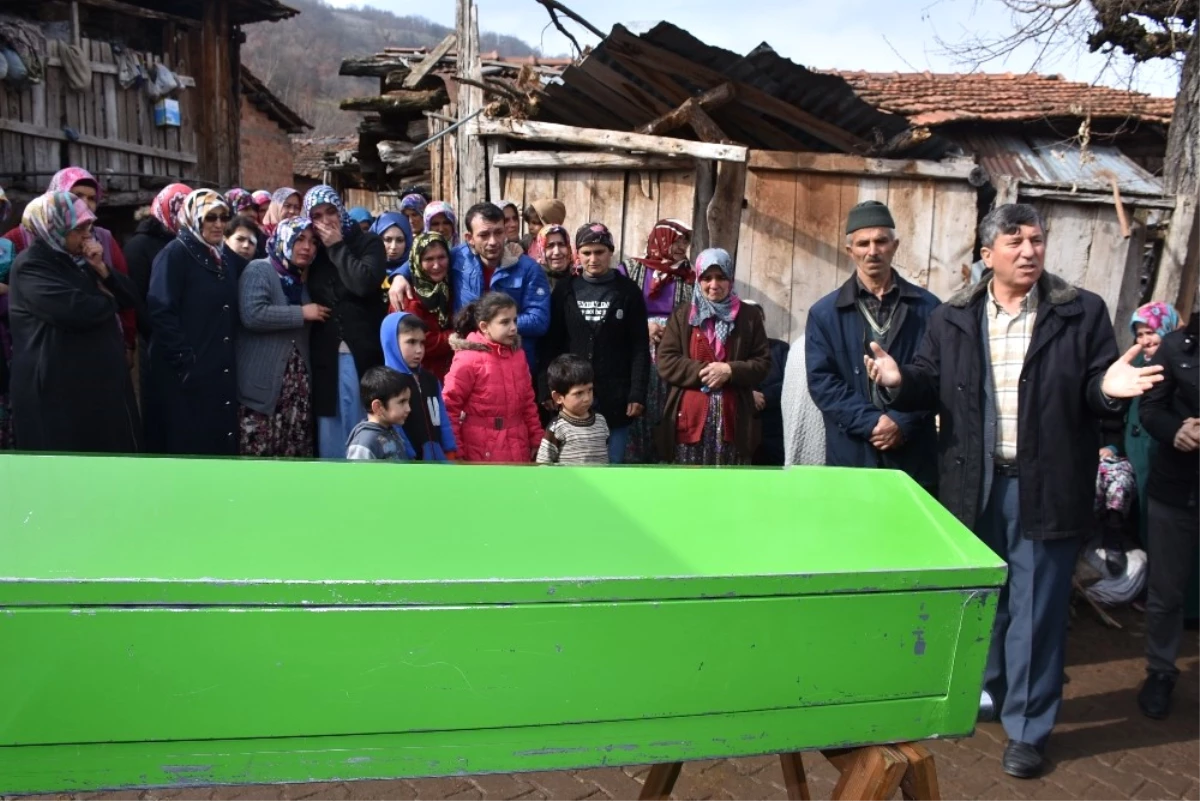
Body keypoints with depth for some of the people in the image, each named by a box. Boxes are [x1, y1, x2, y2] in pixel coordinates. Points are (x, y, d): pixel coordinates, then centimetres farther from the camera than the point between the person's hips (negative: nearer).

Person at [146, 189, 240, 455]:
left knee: (221, 443, 10)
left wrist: (229, 359, 9)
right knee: (187, 446, -2)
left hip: (222, 372, 7)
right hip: (186, 374, -7)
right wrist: (186, 362, -20)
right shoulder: (175, 255, -7)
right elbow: (161, 314, -16)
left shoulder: (222, 259, 16)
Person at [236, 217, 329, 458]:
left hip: (297, 385, 7)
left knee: (295, 454, 6)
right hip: (263, 384, -7)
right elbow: (252, 314, -22)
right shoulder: (259, 270, -3)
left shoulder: (300, 280, 20)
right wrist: (302, 313, -15)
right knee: (259, 454, -6)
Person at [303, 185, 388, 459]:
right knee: (331, 429, 7)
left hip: (363, 352, -3)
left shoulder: (367, 242, 2)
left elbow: (365, 283, -17)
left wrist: (337, 247, -9)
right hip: (326, 355, 3)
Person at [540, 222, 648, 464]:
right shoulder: (565, 290, 5)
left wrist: (637, 394, -8)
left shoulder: (628, 291, 1)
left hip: (615, 397, -1)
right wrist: (548, 390, -3)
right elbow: (551, 344, 4)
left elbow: (640, 347, -1)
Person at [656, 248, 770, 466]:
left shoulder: (749, 316, 8)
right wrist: (702, 371, -13)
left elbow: (763, 362, 5)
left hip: (732, 418, 0)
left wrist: (730, 370, -13)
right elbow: (665, 362, 1)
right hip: (690, 416, 0)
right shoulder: (682, 316, 9)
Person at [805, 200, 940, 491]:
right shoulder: (824, 313, 4)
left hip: (915, 457, 1)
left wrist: (903, 422, -12)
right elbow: (821, 381, -3)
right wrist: (871, 422, -13)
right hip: (851, 457, 0)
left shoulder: (927, 308, 5)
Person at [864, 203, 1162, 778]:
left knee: (1036, 609, 7)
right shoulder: (952, 318, 2)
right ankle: (986, 691, 42)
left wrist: (1108, 387, -26)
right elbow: (931, 388, 4)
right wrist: (901, 381, -17)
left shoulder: (1082, 313, -2)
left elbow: (1092, 393, -3)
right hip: (975, 485, 3)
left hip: (1046, 486, -2)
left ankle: (1028, 727, 23)